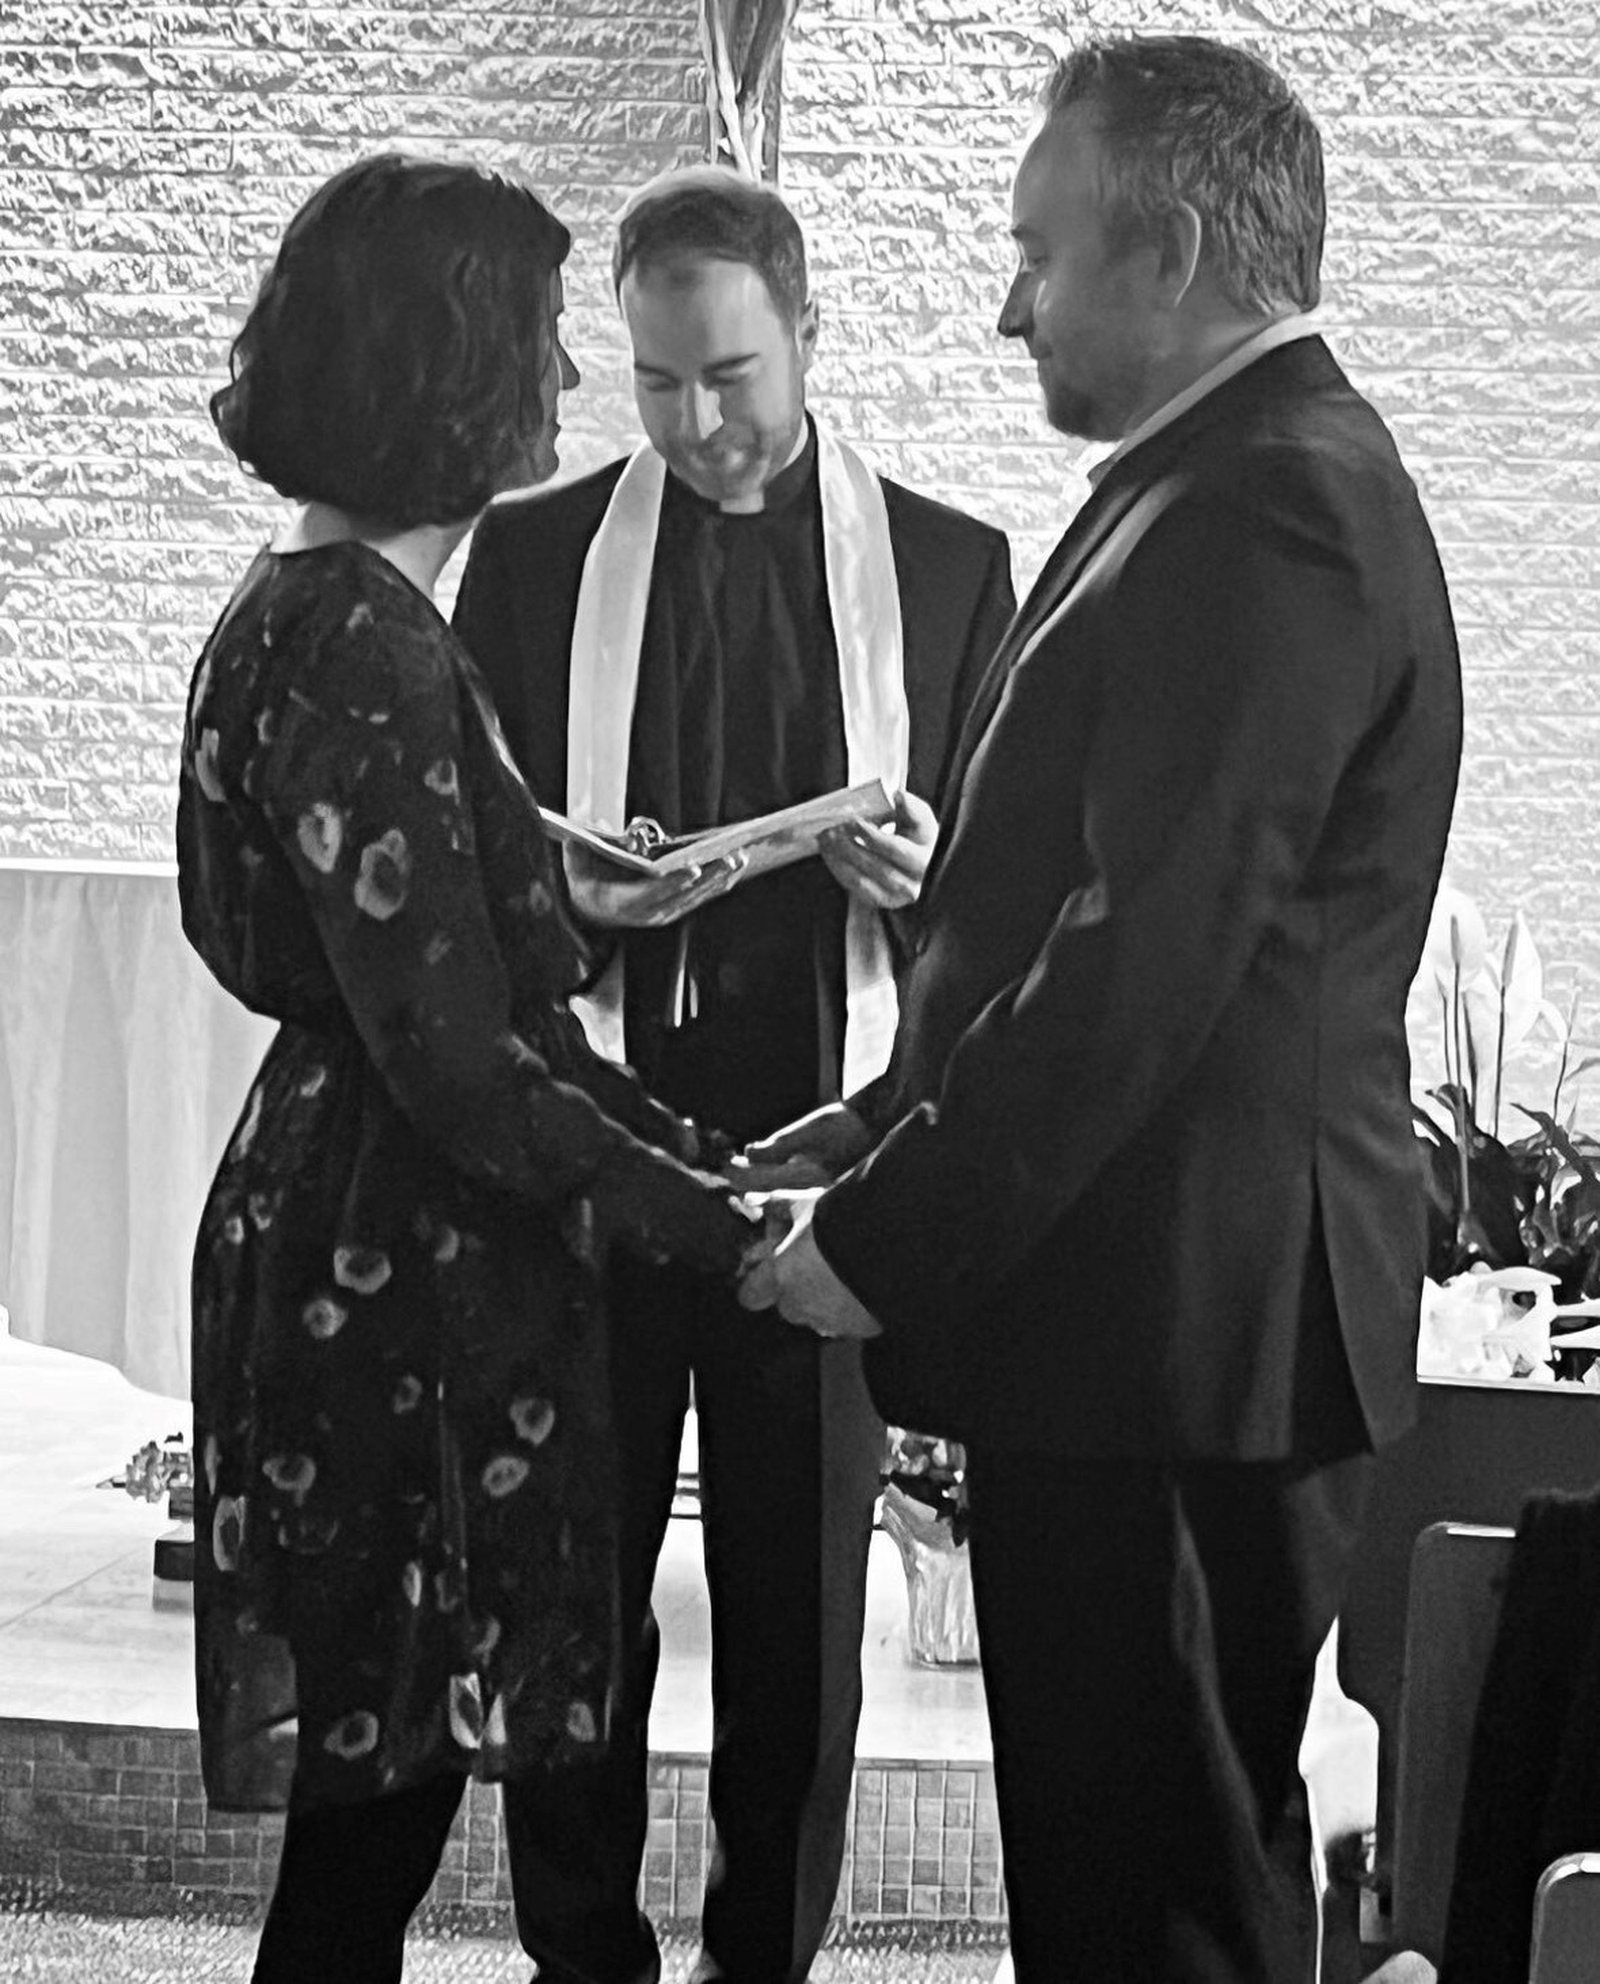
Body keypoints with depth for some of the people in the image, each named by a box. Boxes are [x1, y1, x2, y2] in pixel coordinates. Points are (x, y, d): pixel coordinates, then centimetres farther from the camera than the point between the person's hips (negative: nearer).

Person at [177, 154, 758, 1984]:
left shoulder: (310, 608, 11)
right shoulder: (367, 656, -20)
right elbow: (456, 1063, -22)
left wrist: (692, 1147, 9)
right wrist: (713, 1219, -14)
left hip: (350, 1237, 10)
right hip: (397, 1281, -10)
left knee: (373, 1803, 16)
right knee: (377, 1807, 1)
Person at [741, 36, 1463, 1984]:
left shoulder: (1274, 511, -17)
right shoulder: (1223, 485, 15)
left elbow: (1141, 968, -22)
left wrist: (882, 1239, -14)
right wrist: (883, 1137, 11)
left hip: (1178, 1337, -10)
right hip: (1144, 1329, 10)